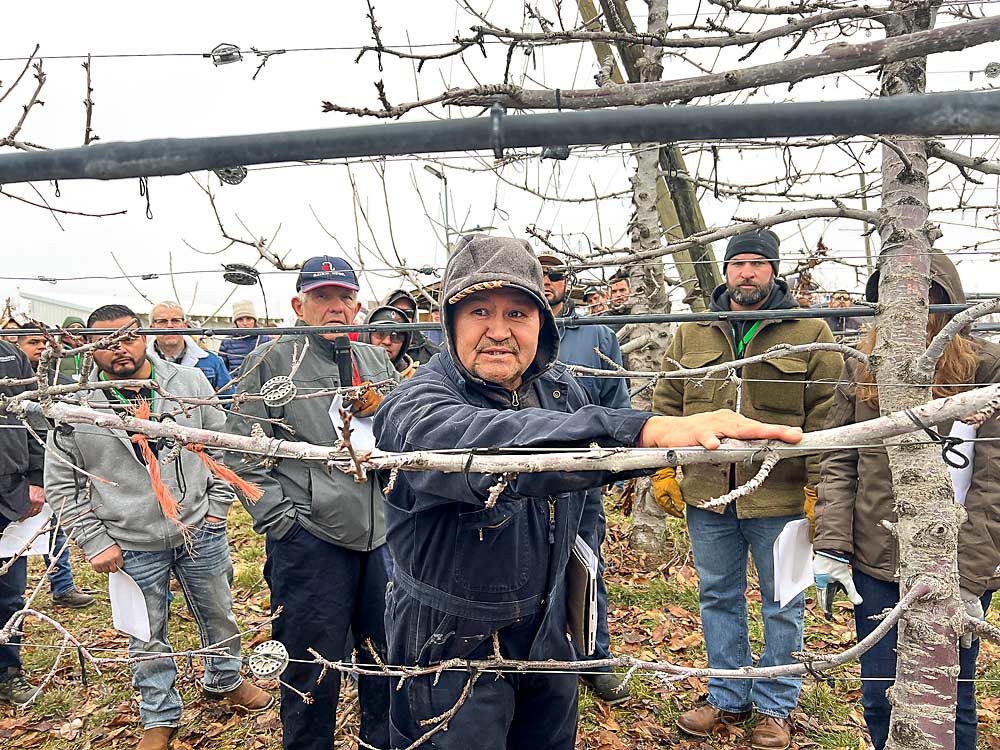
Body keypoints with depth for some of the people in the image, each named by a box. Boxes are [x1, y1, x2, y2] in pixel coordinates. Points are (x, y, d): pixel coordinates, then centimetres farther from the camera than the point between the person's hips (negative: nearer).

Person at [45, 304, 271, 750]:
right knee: (147, 638, 15)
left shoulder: (190, 383, -5)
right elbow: (61, 485, 0)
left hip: (200, 531, 1)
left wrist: (218, 506, 0)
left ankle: (224, 680, 46)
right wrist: (94, 542, -4)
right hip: (132, 546, -1)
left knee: (219, 615, 19)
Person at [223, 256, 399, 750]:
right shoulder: (271, 361, -3)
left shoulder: (377, 362, 11)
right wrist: (279, 516, -10)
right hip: (309, 538, -5)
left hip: (382, 532, 5)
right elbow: (242, 453, -4)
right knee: (313, 672, 8)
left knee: (390, 658, 18)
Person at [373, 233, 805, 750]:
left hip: (547, 633, 6)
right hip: (451, 647, -5)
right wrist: (646, 430, -59)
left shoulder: (561, 388, -4)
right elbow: (495, 445, -49)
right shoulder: (412, 410, -26)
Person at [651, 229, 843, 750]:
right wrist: (663, 470, 3)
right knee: (718, 598, 15)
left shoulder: (811, 333, -2)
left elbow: (827, 415, -4)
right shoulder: (691, 334, 6)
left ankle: (775, 708, 31)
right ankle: (727, 698, 34)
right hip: (706, 495, 3)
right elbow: (666, 405, 9)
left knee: (782, 606, 12)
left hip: (780, 498, -2)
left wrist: (818, 488, -8)